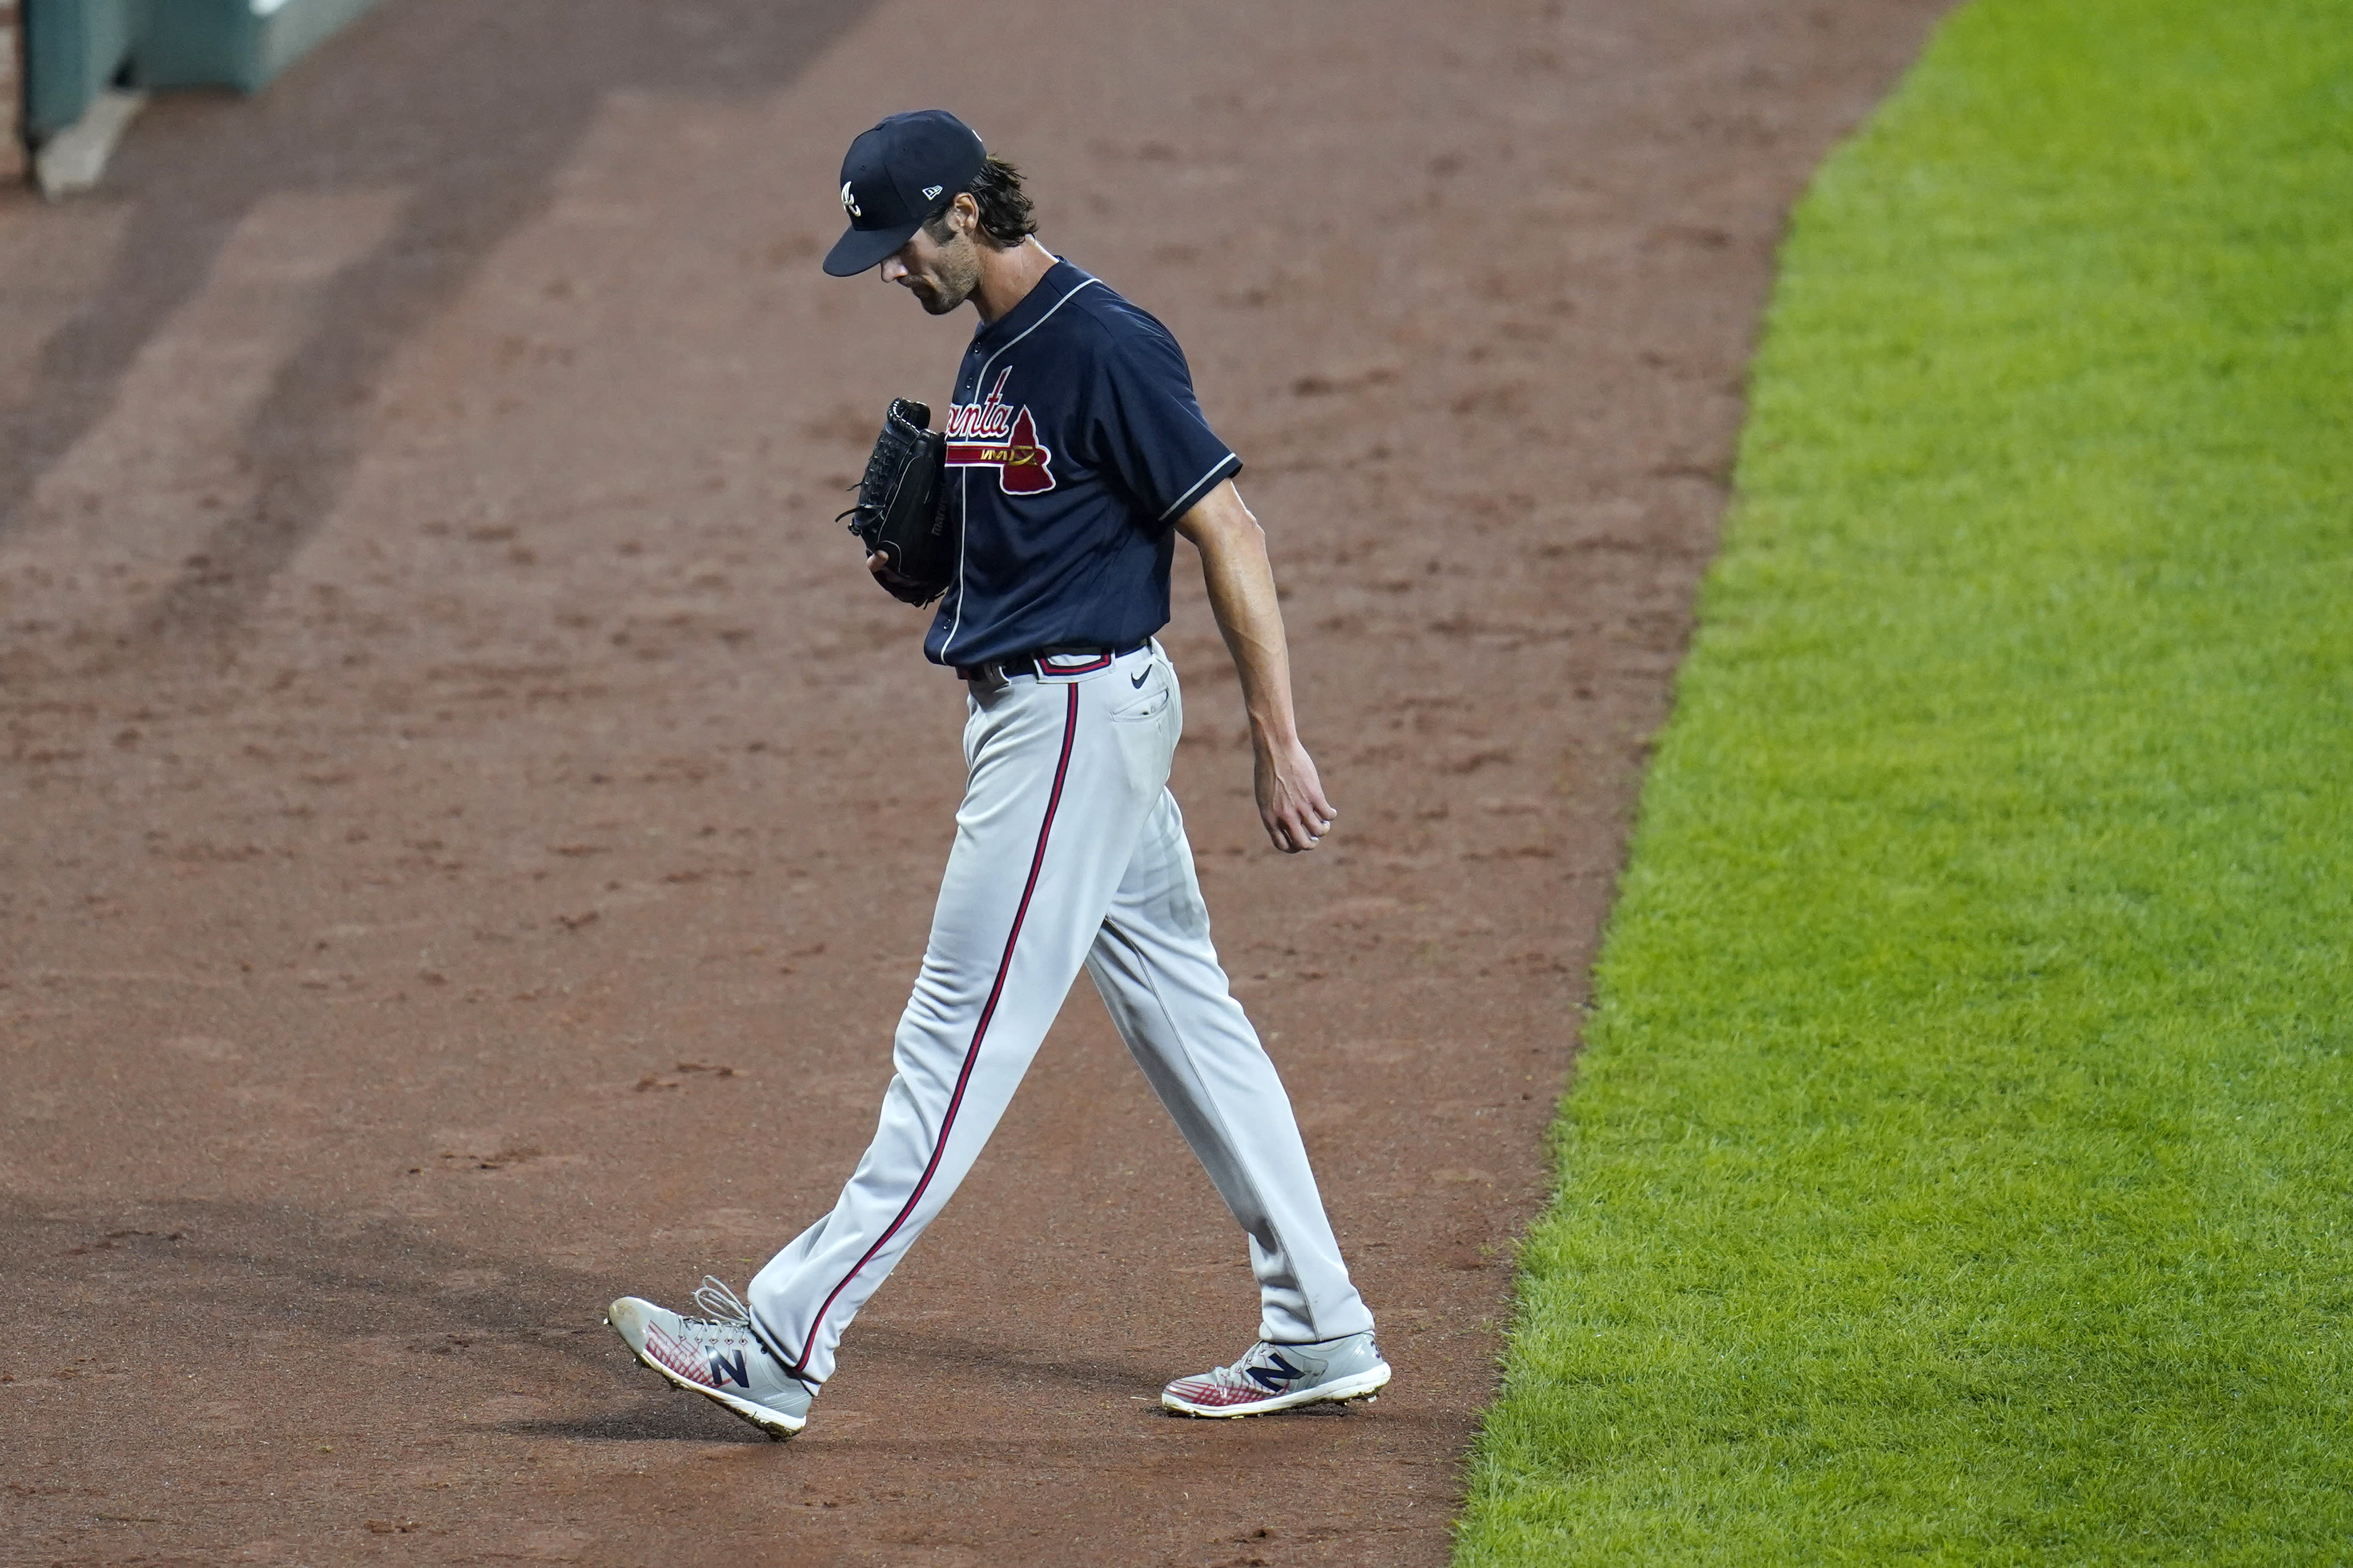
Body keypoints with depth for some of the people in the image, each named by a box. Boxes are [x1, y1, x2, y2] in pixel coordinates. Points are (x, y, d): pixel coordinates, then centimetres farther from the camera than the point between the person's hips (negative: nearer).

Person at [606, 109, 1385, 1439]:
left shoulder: (1104, 345, -17)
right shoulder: (996, 346, 13)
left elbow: (1230, 533, -18)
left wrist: (1279, 743, -20)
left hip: (1079, 714, -10)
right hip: (1039, 714, 10)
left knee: (960, 1040, -8)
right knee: (1187, 1018, 12)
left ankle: (784, 1346, -7)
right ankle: (1321, 1336, 16)